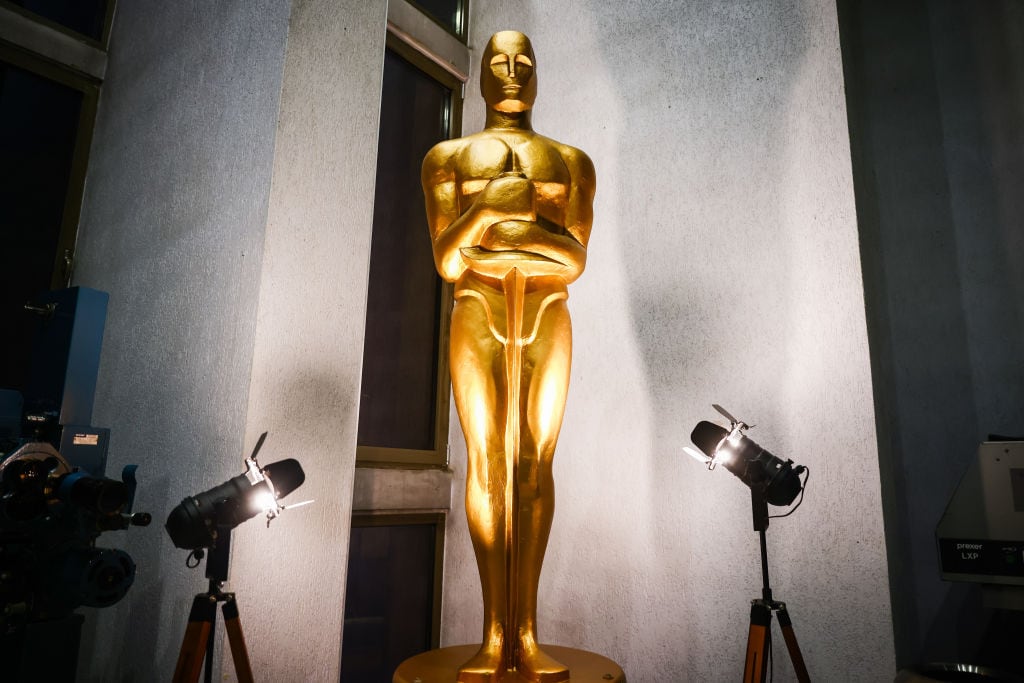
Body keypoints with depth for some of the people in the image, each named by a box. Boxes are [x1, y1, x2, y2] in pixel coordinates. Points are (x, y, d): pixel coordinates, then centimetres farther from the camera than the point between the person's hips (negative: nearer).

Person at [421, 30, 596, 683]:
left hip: (547, 319, 1)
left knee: (536, 462, -7)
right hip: (478, 318, -1)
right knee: (486, 460, -9)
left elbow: (577, 260, 3)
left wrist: (497, 217, -11)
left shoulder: (572, 161, 17)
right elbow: (448, 261, 0)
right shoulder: (448, 157, 14)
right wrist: (489, 203, -17)